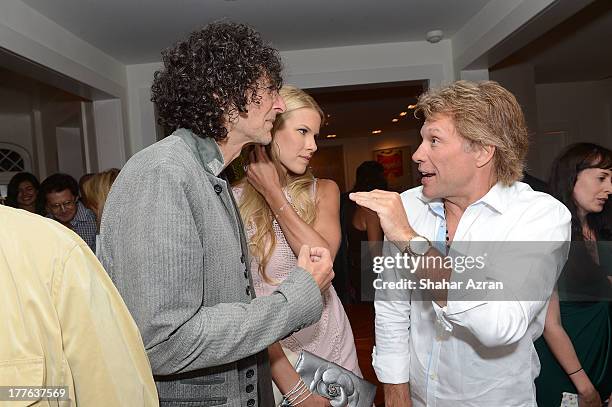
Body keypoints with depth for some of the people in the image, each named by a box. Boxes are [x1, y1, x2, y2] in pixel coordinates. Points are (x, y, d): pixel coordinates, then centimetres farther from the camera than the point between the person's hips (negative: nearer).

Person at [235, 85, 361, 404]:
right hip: (269, 352, -3)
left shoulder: (323, 191, -1)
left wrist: (274, 194, -15)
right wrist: (285, 375, -19)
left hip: (329, 338, 4)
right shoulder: (233, 201, -13)